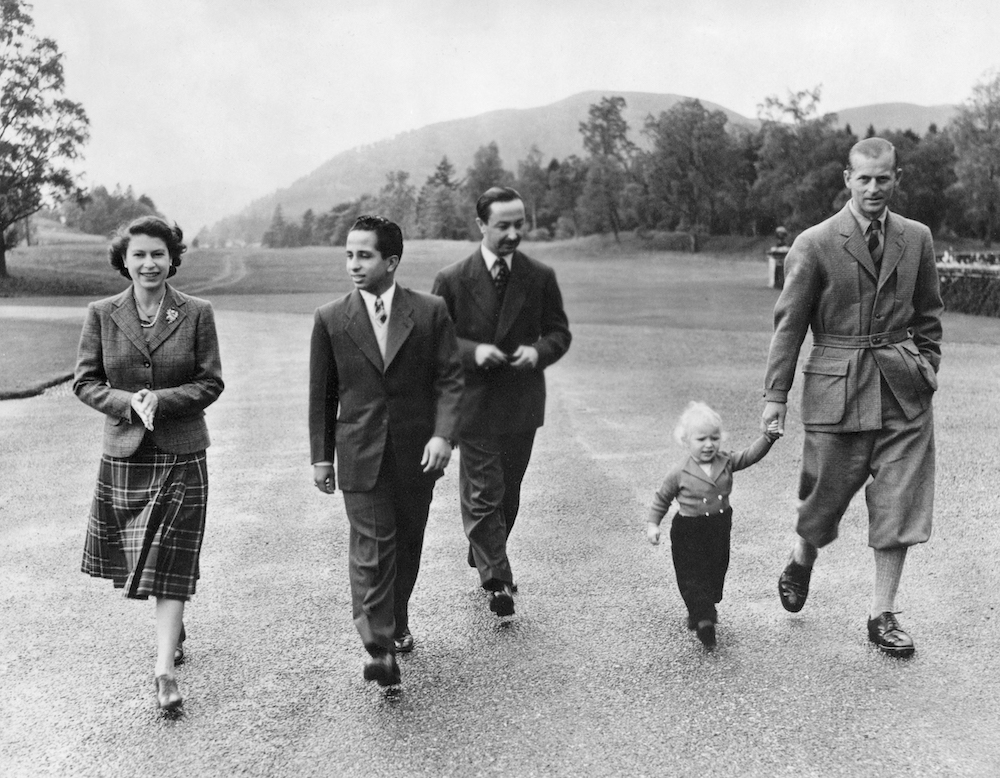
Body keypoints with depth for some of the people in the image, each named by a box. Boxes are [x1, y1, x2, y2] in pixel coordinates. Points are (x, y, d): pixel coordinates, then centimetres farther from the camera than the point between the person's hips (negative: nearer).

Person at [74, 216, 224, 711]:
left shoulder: (197, 313, -3)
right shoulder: (101, 315, 1)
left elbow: (211, 383, -3)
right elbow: (85, 381, 2)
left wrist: (162, 399, -18)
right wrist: (127, 402, -15)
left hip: (182, 455, -2)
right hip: (124, 452, 2)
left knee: (170, 563, -3)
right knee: (135, 556, 14)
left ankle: (165, 671, -1)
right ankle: (174, 629, 39)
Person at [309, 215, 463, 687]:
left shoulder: (430, 312, -2)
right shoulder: (330, 320, 0)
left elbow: (450, 379, -2)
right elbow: (321, 394, 6)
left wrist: (442, 434, -15)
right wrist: (320, 456, 6)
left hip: (416, 453, 1)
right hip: (360, 456, -1)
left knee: (407, 544, 14)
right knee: (371, 549, -8)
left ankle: (397, 623, 36)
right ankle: (379, 648, -6)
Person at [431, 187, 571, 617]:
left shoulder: (541, 277, 0)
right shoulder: (451, 279, -7)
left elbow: (559, 331, 8)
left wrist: (538, 351, -14)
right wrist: (472, 351, -20)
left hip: (520, 403, 3)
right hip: (474, 403, -3)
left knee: (508, 494, 16)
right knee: (482, 495, -3)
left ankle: (483, 557, 37)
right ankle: (496, 579, 6)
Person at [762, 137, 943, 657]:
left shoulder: (917, 239, 6)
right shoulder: (814, 245, -6)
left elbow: (928, 314, 17)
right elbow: (789, 323, -4)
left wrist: (926, 370, 9)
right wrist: (776, 394, -6)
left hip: (903, 390, 3)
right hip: (837, 387, -3)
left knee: (899, 504, 3)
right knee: (826, 494, 8)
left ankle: (882, 616, 16)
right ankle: (801, 561, 41)